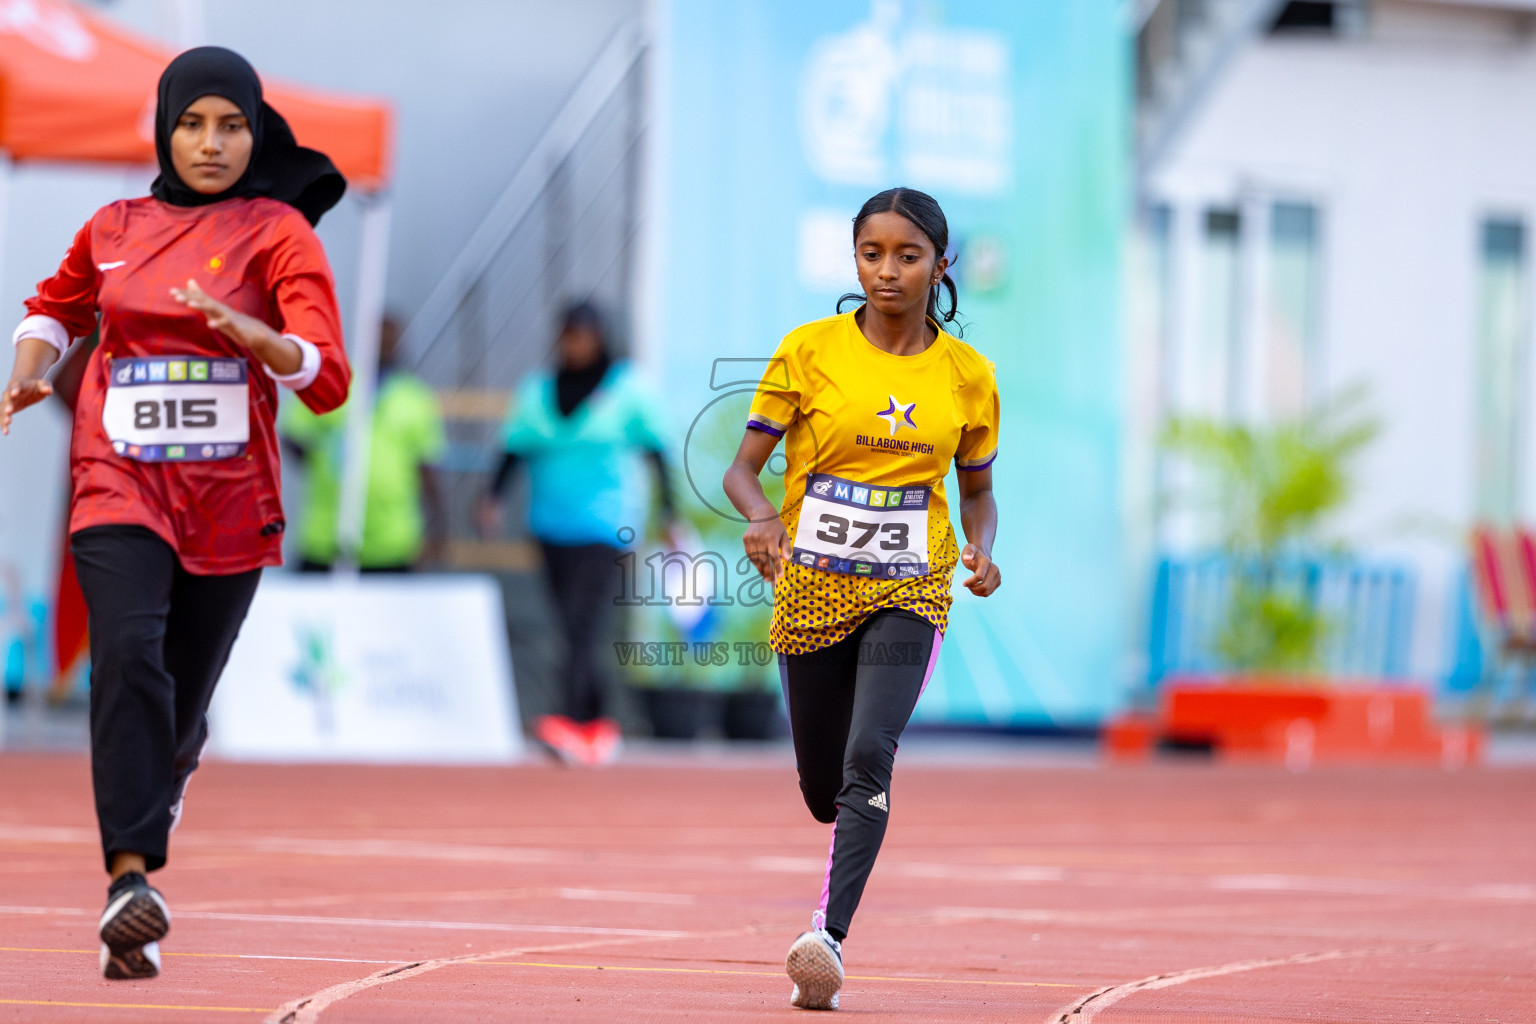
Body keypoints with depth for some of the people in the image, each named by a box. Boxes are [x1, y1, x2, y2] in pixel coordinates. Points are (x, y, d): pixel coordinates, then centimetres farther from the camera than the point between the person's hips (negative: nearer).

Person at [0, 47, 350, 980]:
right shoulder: (115, 230, 9)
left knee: (180, 700, 6)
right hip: (120, 483, 1)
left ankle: (168, 772, 42)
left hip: (229, 497, 0)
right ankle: (132, 879, -32)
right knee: (127, 652, -23)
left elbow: (326, 377, -11)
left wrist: (243, 329, -29)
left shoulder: (278, 232, -1)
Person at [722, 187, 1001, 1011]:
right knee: (824, 794, 8)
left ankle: (829, 937, -30)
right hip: (813, 588, 1)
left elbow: (977, 490, 15)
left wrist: (982, 549, -6)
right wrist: (761, 518, -23)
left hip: (908, 592, -1)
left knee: (868, 757, -24)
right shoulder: (810, 351, -2)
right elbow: (742, 467, -1)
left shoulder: (967, 375, 3)